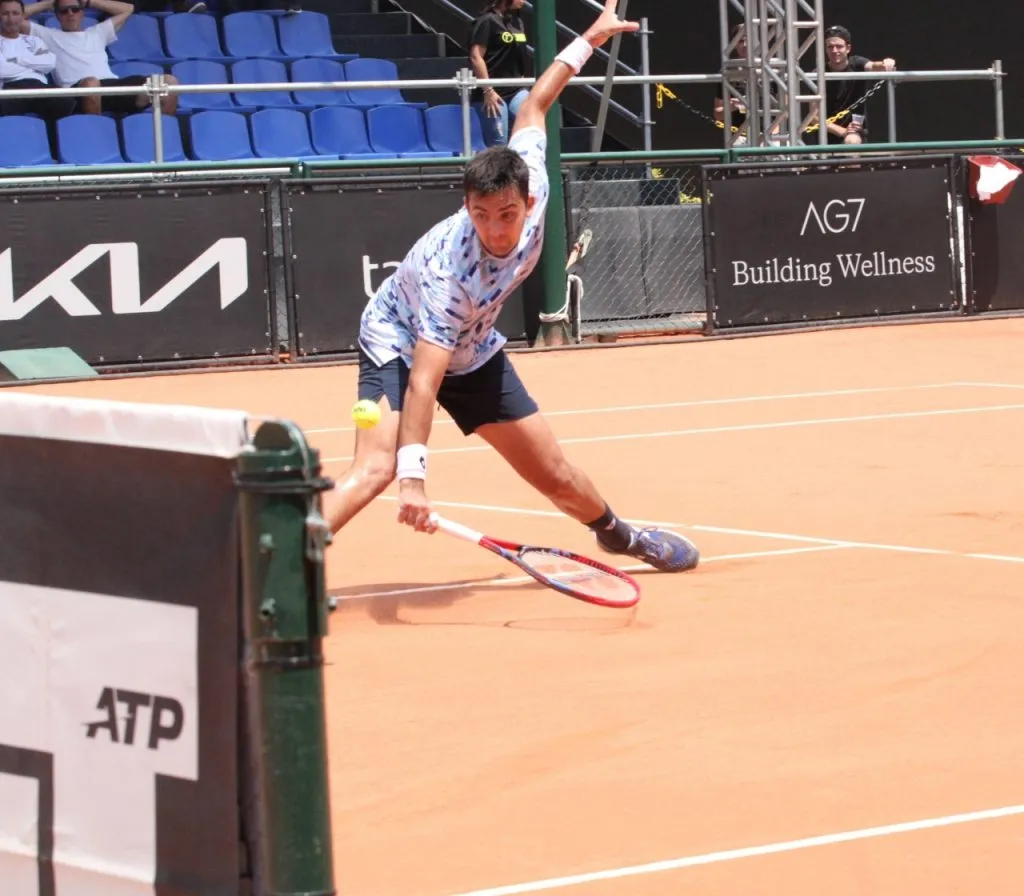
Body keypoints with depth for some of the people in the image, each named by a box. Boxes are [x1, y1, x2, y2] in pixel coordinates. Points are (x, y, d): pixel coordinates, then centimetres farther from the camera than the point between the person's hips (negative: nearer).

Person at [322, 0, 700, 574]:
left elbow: (533, 107, -6)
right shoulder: (451, 273, -40)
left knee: (558, 478, 11)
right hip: (399, 344, -6)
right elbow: (423, 383, -42)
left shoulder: (530, 187, -26)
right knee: (376, 468, -31)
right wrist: (414, 477, -49)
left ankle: (619, 535, 41)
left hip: (474, 352, 6)